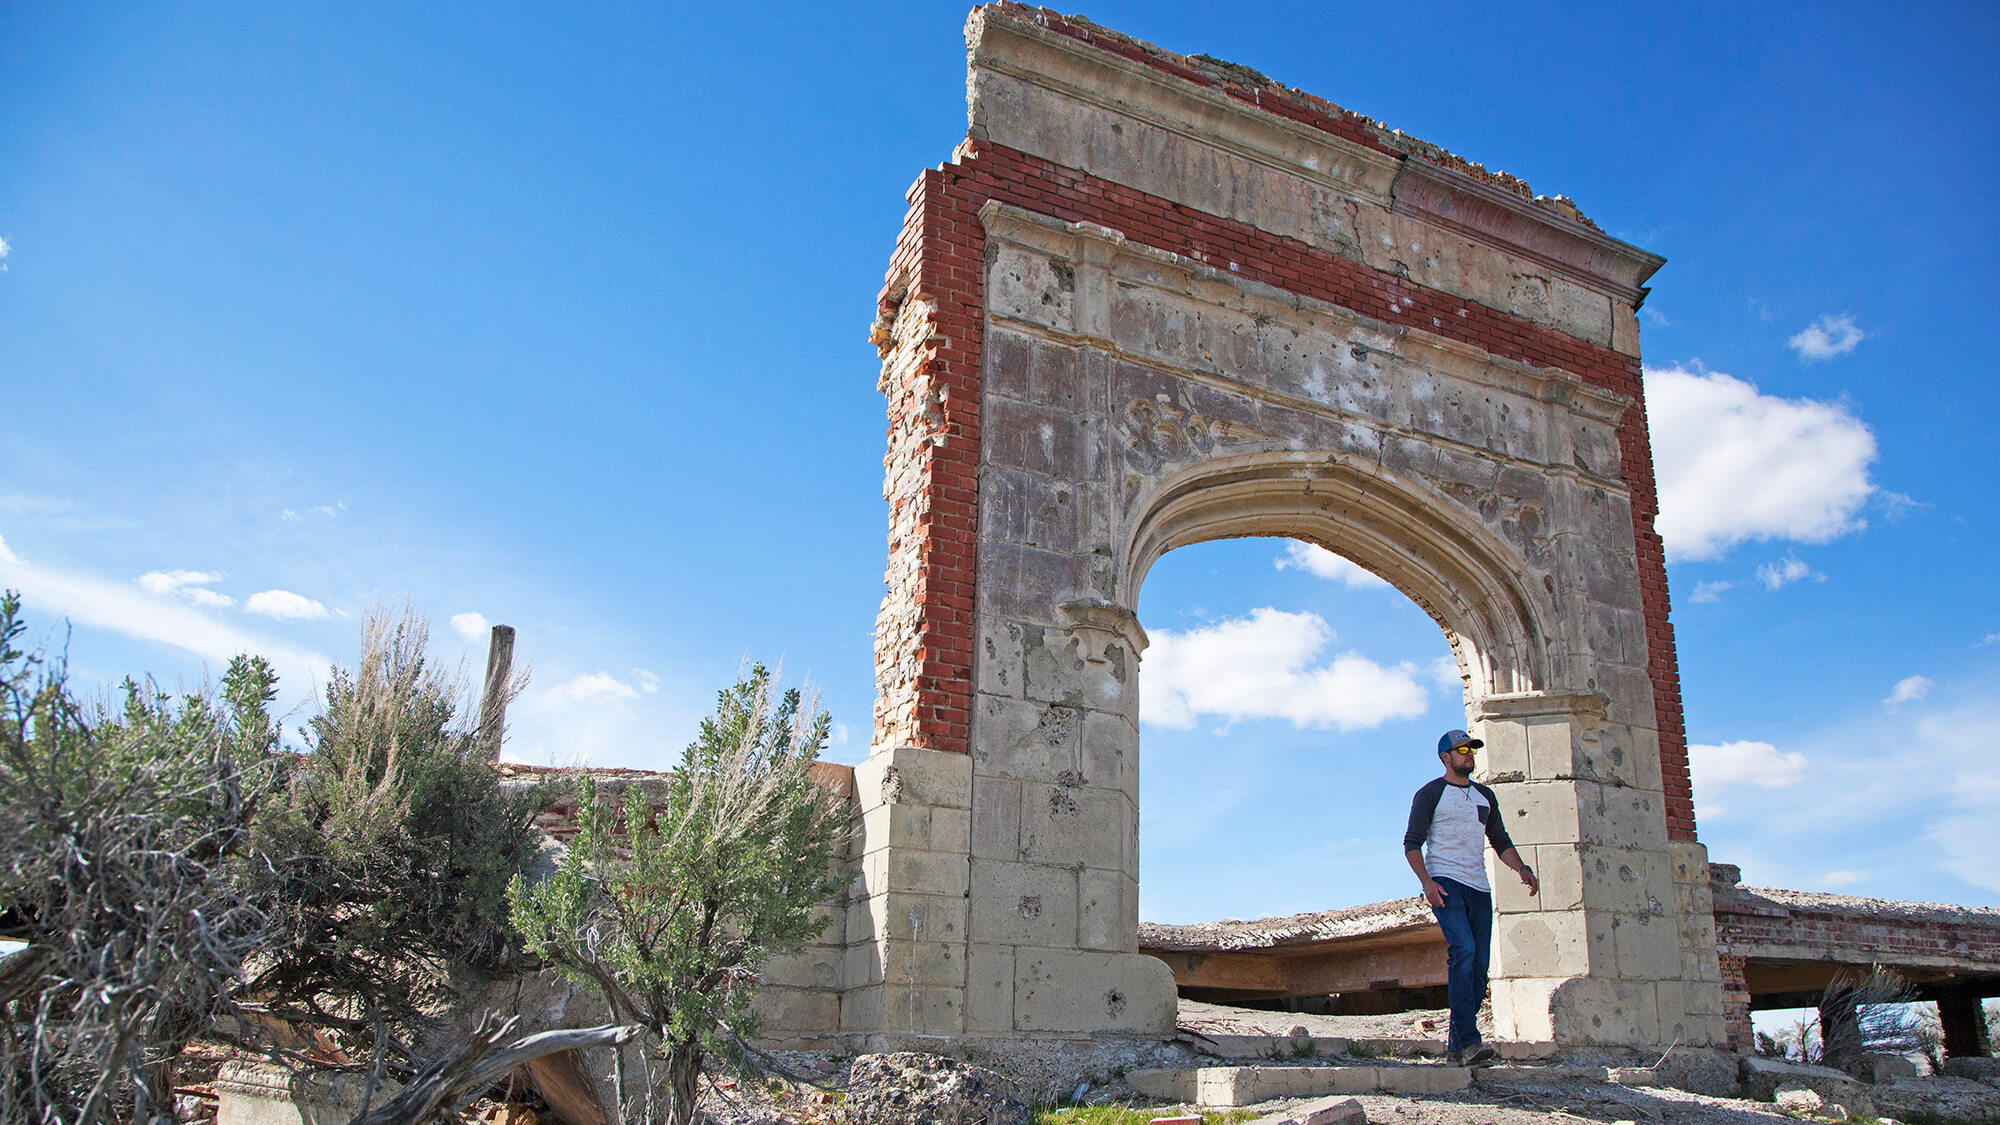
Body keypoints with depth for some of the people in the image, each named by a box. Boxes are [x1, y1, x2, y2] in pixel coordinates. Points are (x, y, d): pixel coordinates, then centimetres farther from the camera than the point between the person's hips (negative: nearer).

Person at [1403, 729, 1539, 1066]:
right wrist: (1427, 882, -18)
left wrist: (1522, 869, 5)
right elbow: (1412, 844, -4)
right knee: (1463, 950, -22)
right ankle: (1468, 1041, -26)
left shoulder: (1485, 796, 20)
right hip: (1444, 882, -6)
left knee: (1479, 963, 1)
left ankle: (1457, 1045, 9)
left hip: (1478, 886, 6)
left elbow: (1500, 841, 24)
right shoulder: (1430, 794, 1)